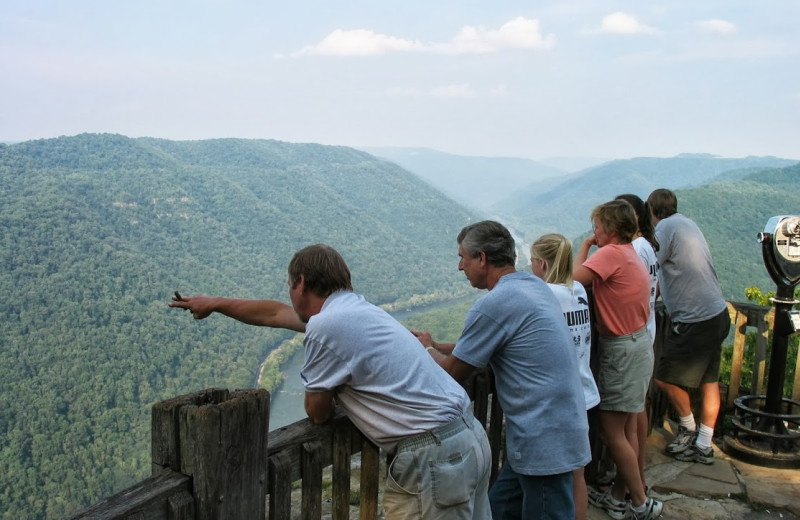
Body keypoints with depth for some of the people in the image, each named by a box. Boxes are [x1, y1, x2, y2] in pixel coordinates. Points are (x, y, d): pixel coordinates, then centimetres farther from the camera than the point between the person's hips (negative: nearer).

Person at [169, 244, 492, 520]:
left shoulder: (326, 327, -15)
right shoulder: (350, 308, 13)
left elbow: (317, 413, -2)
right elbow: (273, 314, 28)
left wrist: (326, 392, 20)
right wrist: (214, 304, 39)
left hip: (435, 455, -9)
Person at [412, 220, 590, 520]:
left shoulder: (494, 304, -20)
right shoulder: (533, 285, 8)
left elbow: (453, 372, -9)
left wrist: (427, 349, 10)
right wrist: (435, 345, 17)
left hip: (545, 442, -9)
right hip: (557, 429, 9)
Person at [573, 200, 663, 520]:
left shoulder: (612, 253, -19)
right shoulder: (630, 254, 11)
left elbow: (575, 278, -27)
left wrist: (585, 246, -12)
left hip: (622, 350, -10)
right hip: (637, 343, 10)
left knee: (611, 433, 0)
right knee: (627, 431, 15)